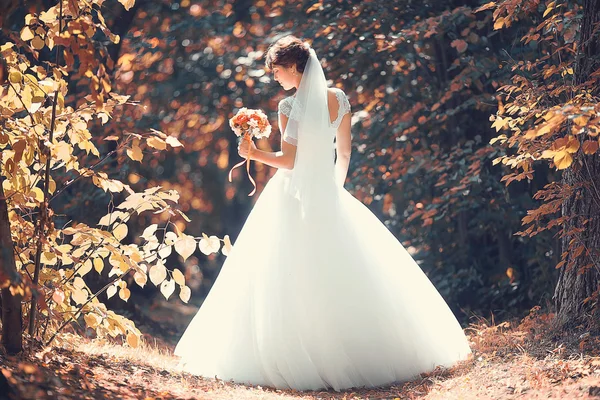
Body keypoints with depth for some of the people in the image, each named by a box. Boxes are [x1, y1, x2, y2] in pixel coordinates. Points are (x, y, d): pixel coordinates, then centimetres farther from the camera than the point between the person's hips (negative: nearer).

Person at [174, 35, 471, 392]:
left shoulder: (291, 106, -12)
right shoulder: (338, 99, 4)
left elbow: (288, 161, -14)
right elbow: (344, 154, 11)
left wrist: (254, 153, -5)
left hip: (294, 198, -5)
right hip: (328, 197, 6)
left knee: (292, 280, 0)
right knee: (345, 276, 11)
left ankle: (300, 357, 0)